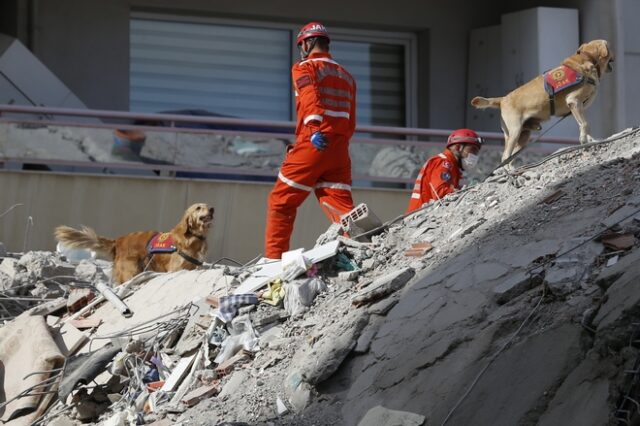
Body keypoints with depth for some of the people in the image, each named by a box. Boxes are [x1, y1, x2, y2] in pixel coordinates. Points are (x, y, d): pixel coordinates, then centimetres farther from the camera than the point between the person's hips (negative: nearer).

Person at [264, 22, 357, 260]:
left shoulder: (304, 68, 3)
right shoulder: (346, 76, 23)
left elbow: (310, 98, -18)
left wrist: (315, 131, -31)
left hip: (314, 144, -5)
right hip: (340, 150, 5)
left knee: (281, 202, 7)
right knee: (341, 206, -2)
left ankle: (274, 259, 5)